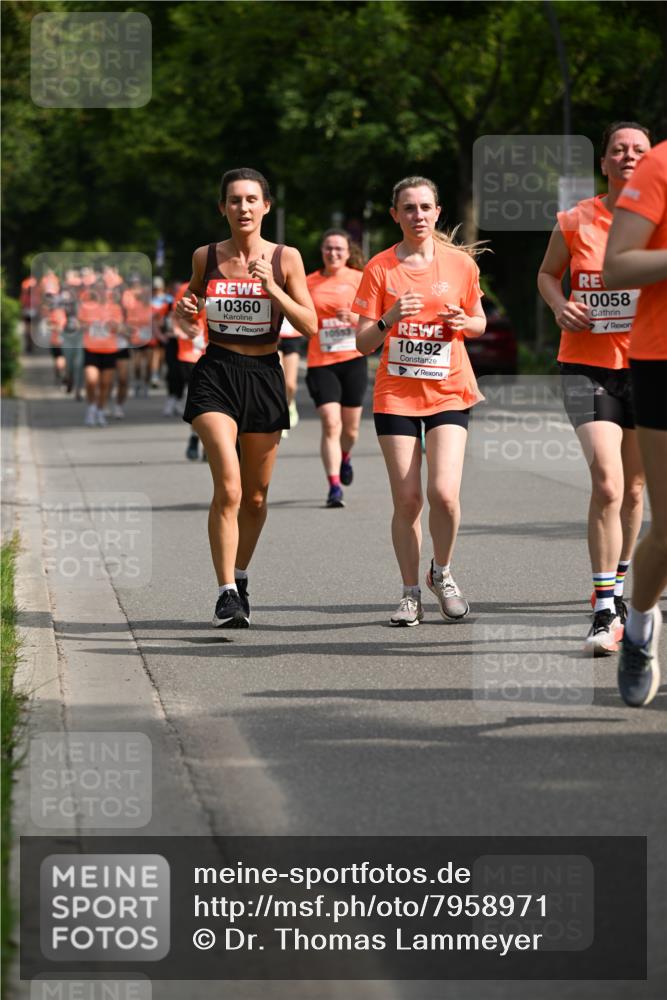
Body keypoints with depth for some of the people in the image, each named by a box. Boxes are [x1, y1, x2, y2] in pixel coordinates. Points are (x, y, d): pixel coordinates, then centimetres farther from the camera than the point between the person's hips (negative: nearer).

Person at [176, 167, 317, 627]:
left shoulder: (285, 258, -1)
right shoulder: (206, 257, 2)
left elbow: (309, 326, -3)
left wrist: (273, 289, -16)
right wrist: (187, 311, -1)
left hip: (264, 375, 1)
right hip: (216, 372, -1)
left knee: (255, 496, 12)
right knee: (228, 487, -19)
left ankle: (240, 578, 35)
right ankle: (227, 592, -15)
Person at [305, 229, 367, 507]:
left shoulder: (358, 279, 2)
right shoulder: (309, 282, 6)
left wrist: (353, 318, -18)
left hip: (353, 359, 0)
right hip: (321, 362, 0)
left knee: (350, 428, 9)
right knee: (331, 424, -14)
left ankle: (345, 457, 44)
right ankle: (334, 487, -13)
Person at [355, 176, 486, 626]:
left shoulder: (461, 263, 1)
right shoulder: (380, 268, -2)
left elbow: (479, 321, 15)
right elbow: (363, 343, -1)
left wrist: (464, 323, -8)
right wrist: (389, 319, -21)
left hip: (449, 391, 0)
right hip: (396, 394, 0)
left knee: (444, 492, -15)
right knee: (407, 499, -2)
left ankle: (442, 573, 12)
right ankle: (411, 593, 13)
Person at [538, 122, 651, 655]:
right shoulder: (575, 222, 0)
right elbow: (547, 273, 15)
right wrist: (560, 305, -5)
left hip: (646, 364, 2)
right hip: (588, 365, -2)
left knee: (634, 486, 13)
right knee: (607, 483, -16)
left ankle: (618, 587, 34)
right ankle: (605, 611, -13)